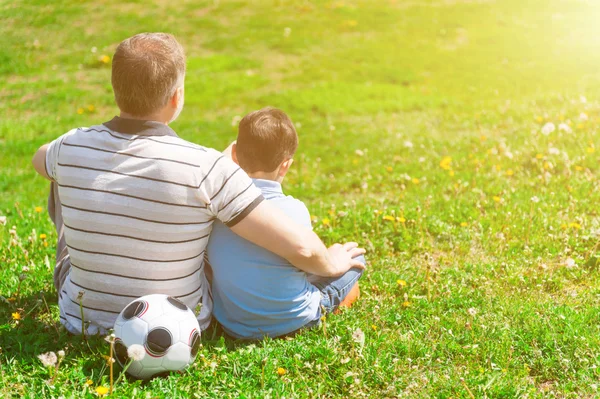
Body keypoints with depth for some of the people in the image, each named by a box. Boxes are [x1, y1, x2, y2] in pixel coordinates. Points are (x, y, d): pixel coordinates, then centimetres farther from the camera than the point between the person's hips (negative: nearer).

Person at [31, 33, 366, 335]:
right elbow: (300, 247, -26)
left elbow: (40, 160, 13)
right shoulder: (205, 168, -27)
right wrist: (332, 263, -3)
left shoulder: (72, 147, -15)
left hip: (82, 322, 2)